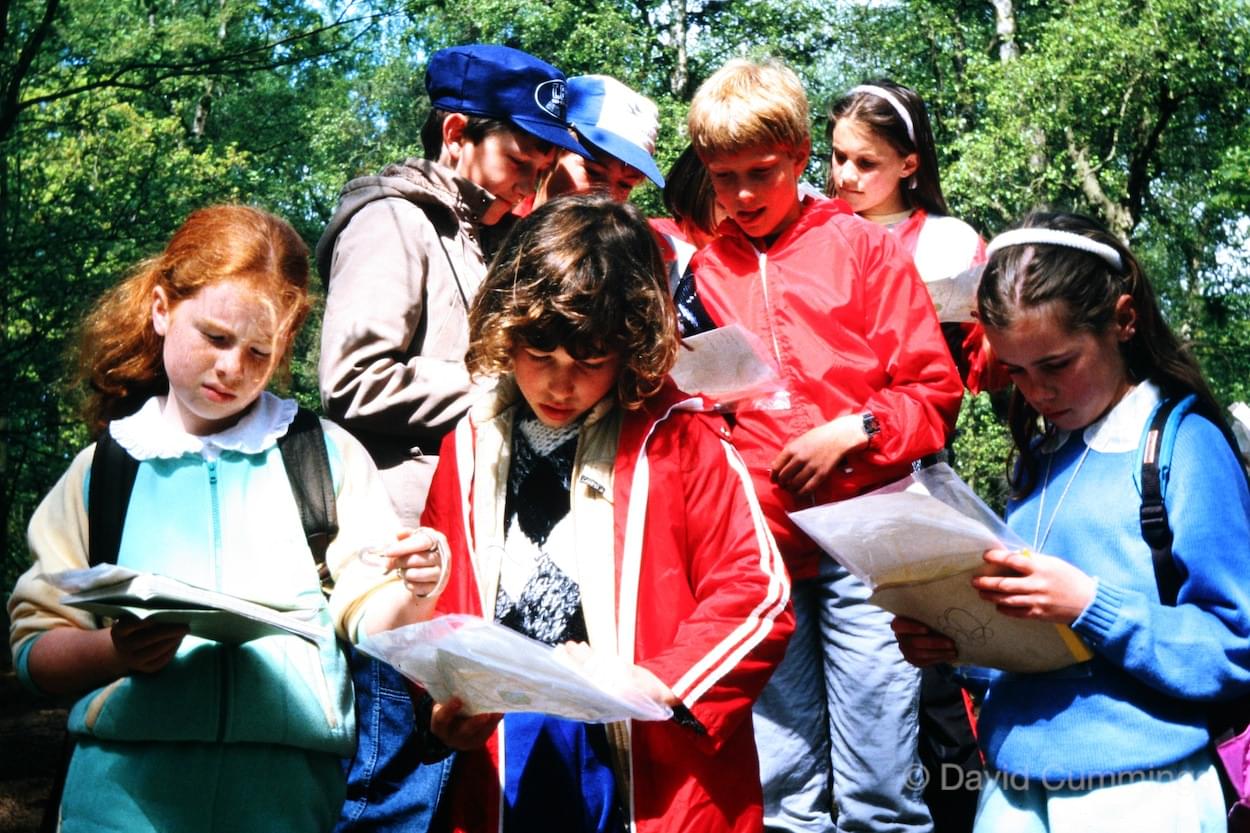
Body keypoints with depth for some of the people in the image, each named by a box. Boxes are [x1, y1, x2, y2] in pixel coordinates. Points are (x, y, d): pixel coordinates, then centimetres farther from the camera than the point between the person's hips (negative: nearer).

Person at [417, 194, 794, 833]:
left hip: (660, 777, -3)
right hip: (502, 775, 3)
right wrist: (444, 711, -7)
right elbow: (438, 608, 11)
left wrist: (660, 683, -19)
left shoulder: (678, 439, -3)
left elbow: (756, 593, -7)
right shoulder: (471, 450, 7)